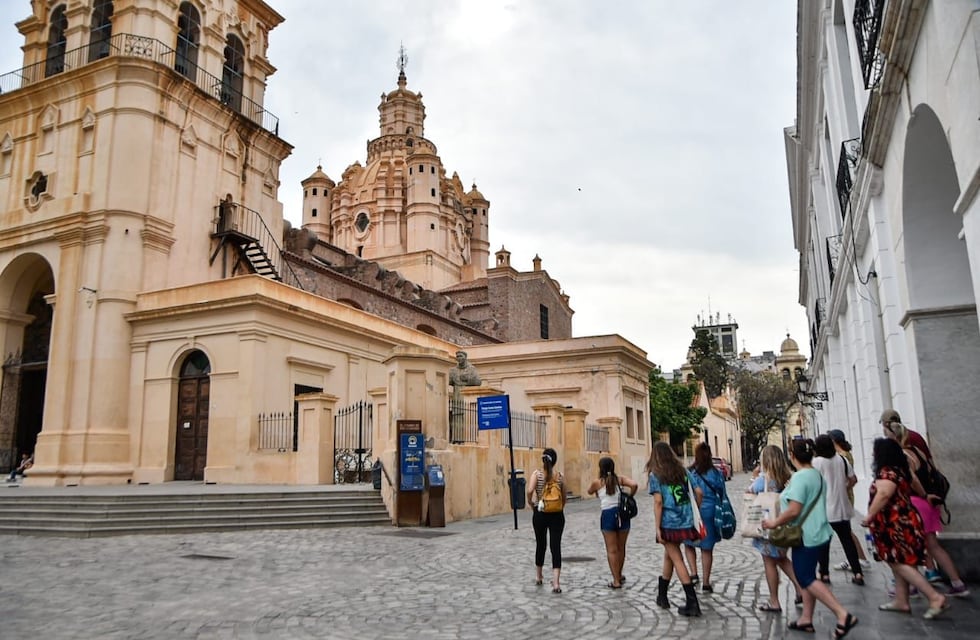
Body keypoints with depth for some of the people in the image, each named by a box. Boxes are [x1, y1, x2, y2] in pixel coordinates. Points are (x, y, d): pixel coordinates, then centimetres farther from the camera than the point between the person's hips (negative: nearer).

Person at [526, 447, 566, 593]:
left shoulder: (537, 473, -7)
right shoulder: (560, 476, -1)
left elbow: (529, 491, -22)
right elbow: (565, 497, 6)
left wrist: (530, 502, -4)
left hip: (540, 514, 0)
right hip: (557, 515, 0)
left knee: (540, 544, 17)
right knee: (556, 547, 0)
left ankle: (538, 577, 34)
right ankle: (556, 583, -10)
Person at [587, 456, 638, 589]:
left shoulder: (597, 482, 0)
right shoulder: (620, 479, 3)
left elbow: (590, 492, 19)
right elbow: (634, 485, -12)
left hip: (607, 515, -3)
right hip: (622, 513, 3)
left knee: (612, 550, 4)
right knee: (621, 548, 17)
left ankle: (616, 581, 2)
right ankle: (619, 575, 33)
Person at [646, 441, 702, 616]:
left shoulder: (655, 475, -6)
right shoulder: (683, 471, 9)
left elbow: (658, 501, -13)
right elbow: (698, 493, 6)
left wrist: (657, 528, -11)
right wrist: (695, 513, 16)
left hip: (669, 523, -5)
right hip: (686, 523, 6)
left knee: (677, 560, 2)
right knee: (669, 556, 19)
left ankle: (692, 603, -2)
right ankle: (661, 596, 30)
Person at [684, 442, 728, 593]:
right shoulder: (717, 473, -2)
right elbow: (722, 495, 4)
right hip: (711, 513, 2)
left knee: (689, 544, 19)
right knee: (707, 549, 11)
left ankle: (694, 574, 3)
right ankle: (706, 583, 16)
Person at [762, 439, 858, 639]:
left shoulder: (799, 477, -21)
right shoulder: (817, 474, 8)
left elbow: (794, 510, -25)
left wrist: (775, 522, -13)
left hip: (806, 536, -10)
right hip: (817, 533, 10)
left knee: (806, 579, -2)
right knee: (807, 577, 15)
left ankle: (843, 615, -8)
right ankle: (806, 619, 22)